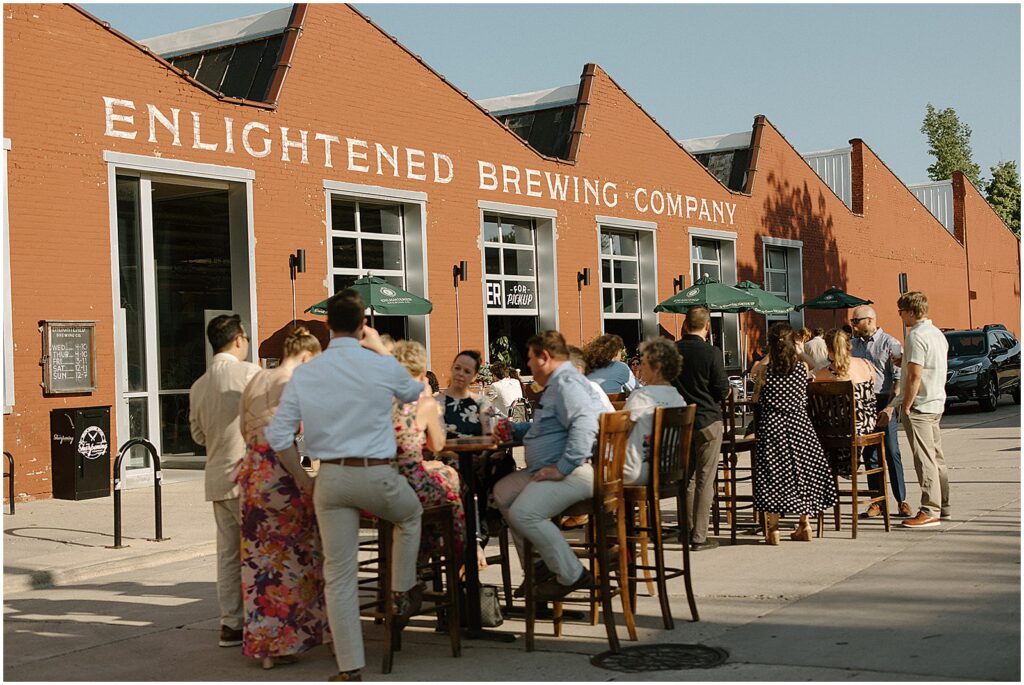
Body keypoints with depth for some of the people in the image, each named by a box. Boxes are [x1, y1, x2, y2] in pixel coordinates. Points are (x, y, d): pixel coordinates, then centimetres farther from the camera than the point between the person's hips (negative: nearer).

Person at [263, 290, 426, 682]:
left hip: (330, 477, 2)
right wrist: (380, 348, 25)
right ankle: (403, 594, 36)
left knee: (338, 575, 6)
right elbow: (414, 392, 19)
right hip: (377, 474, -2)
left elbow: (278, 436, 1)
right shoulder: (381, 366, -5)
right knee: (410, 516, 32)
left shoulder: (304, 373, 1)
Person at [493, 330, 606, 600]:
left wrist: (563, 468, -30)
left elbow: (584, 425, -31)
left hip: (574, 472, -12)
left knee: (523, 512, -26)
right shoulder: (556, 384, 22)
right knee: (502, 492, 13)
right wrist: (514, 430, 33)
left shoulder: (567, 383, -15)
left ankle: (571, 575, -12)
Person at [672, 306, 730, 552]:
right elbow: (723, 391, -10)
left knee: (687, 477, 17)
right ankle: (699, 536, 1)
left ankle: (687, 529, 24)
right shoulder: (711, 353, -12)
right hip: (708, 421, -4)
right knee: (705, 480, 0)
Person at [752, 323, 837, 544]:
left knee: (772, 475, 2)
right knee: (802, 470, 13)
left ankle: (772, 528, -1)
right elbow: (803, 399, 11)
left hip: (772, 426, -2)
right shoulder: (802, 367, -1)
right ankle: (805, 525, 17)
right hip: (799, 426, 2)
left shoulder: (763, 369, -7)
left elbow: (758, 398, 4)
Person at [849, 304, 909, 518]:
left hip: (883, 402, -5)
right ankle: (877, 502, 12)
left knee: (891, 452, -4)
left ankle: (902, 501, 3)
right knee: (869, 454, 6)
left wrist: (890, 407, -21)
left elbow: (898, 379, -11)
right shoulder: (853, 344, 12)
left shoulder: (889, 344, -4)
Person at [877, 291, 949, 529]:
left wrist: (906, 407, -14)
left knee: (925, 459, -7)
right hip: (936, 403, 10)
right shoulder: (937, 334, 14)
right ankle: (943, 507, 20)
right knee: (936, 457, 14)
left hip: (919, 405, -10)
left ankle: (930, 511, -6)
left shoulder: (916, 336, -16)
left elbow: (914, 376, -22)